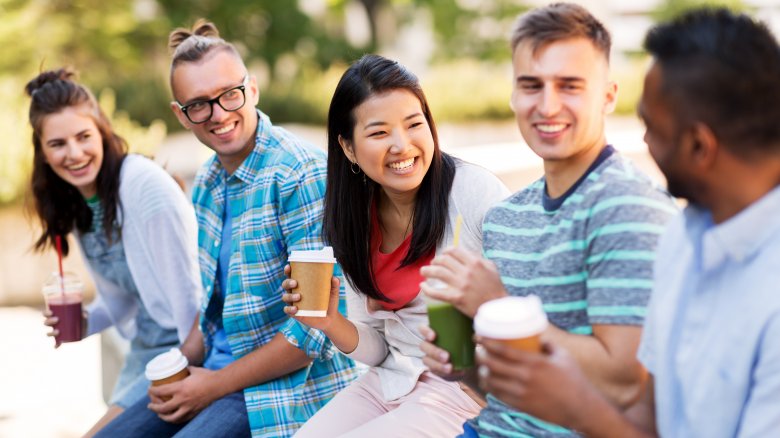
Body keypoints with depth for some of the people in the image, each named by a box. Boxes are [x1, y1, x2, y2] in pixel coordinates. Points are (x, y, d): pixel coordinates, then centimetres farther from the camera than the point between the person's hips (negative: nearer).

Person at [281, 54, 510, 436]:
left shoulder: (477, 192, -16)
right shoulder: (356, 217, 3)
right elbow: (378, 349, 7)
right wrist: (331, 323, -12)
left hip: (464, 392, -5)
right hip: (388, 384, 6)